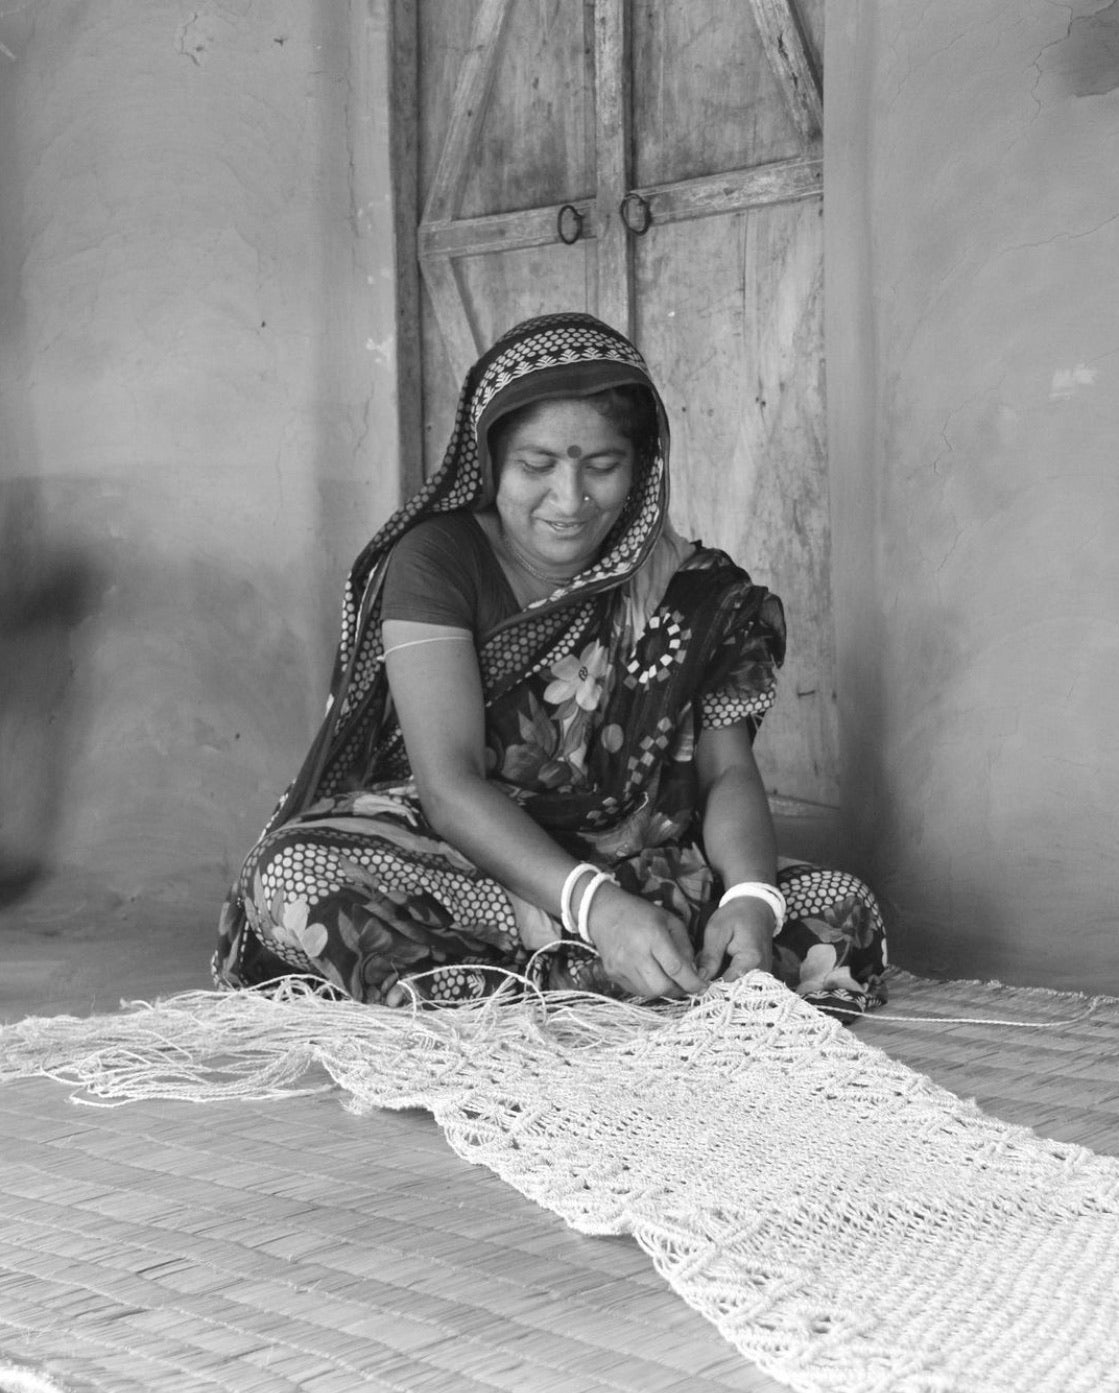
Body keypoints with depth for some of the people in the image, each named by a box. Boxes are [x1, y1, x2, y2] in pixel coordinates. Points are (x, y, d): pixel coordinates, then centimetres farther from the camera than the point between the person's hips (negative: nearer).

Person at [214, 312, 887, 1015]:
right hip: (449, 862, -3)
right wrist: (594, 906, -33)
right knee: (292, 871, -33)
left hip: (638, 870, 3)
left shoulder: (691, 588, 4)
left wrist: (750, 896, -26)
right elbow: (447, 782, -17)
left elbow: (729, 772, -1)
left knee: (846, 912, -20)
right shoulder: (436, 559, -7)